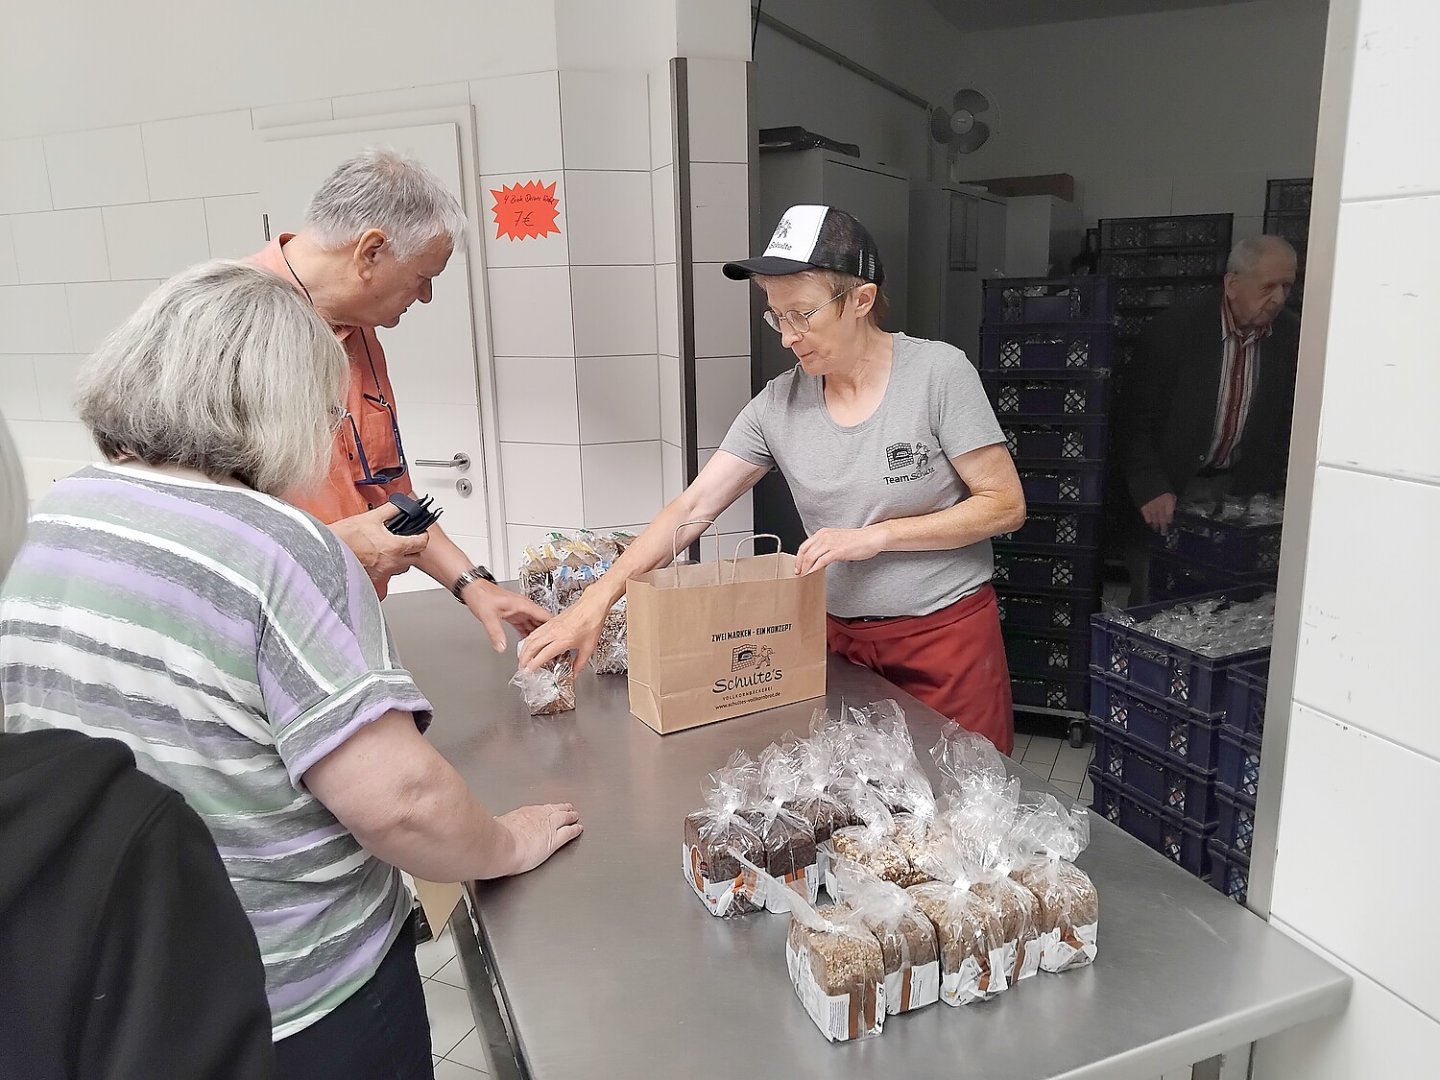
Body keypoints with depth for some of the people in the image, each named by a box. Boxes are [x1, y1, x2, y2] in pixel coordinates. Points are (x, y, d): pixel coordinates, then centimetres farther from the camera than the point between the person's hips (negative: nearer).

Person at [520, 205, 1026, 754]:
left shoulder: (938, 372, -13)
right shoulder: (779, 402, -4)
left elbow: (1005, 505, -10)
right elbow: (691, 508, -7)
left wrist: (875, 535, -19)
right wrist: (594, 601, -16)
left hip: (948, 632, -2)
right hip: (839, 636, 3)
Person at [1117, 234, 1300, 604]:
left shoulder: (1292, 336, -4)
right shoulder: (1174, 329, -15)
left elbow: (1289, 419, 8)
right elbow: (1135, 417, -11)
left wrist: (1276, 494, 2)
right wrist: (1151, 489, -17)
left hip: (1242, 489, 3)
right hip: (1169, 490, -3)